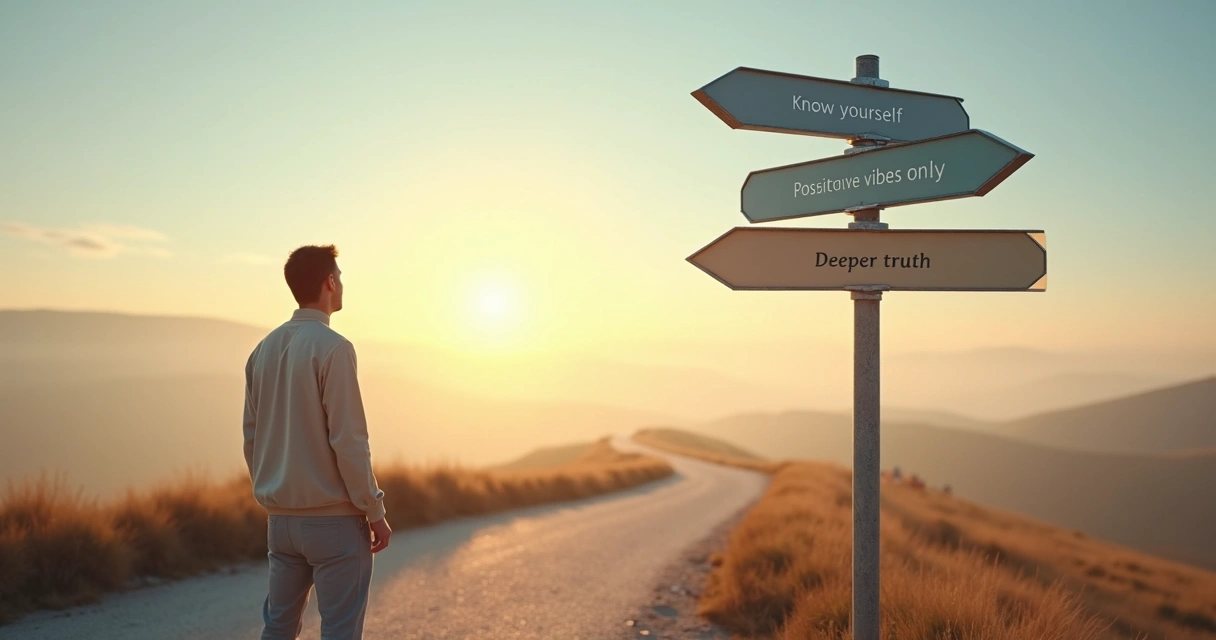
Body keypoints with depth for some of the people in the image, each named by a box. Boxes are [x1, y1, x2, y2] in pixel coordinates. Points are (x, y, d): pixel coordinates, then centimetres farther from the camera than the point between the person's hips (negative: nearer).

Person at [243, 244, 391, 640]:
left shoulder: (264, 350, 8)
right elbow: (348, 441, -17)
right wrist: (374, 511, -10)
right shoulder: (332, 348, -14)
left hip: (280, 518, 7)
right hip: (332, 518, -7)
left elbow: (251, 436, 12)